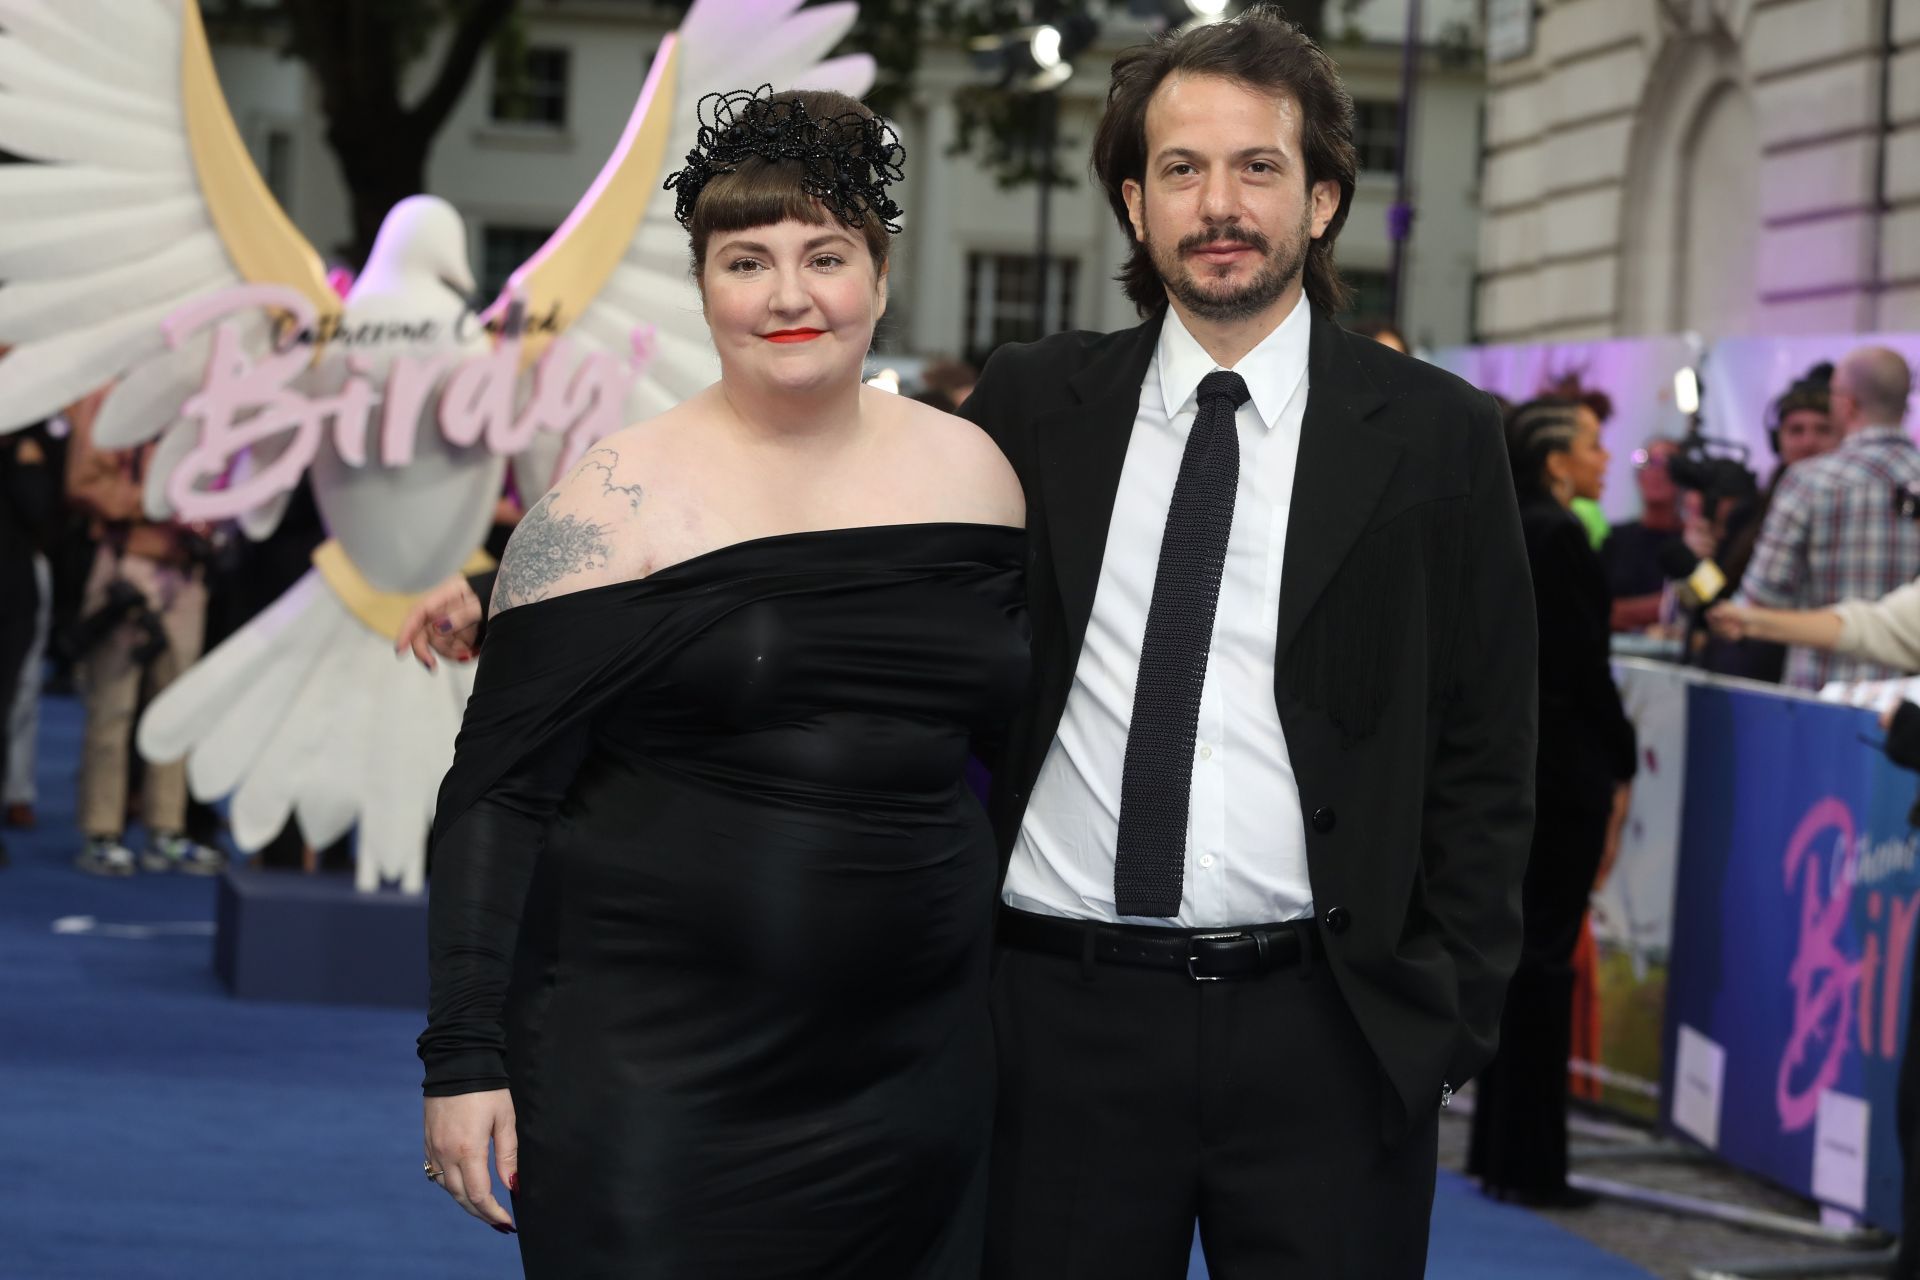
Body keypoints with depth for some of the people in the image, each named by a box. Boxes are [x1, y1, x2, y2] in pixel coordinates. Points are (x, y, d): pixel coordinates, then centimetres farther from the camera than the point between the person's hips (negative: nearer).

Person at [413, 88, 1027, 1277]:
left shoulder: (970, 468, 7)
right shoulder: (618, 500, -6)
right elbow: (499, 788, -6)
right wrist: (466, 1056, -12)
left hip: (915, 1082, 4)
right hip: (651, 1079, -4)